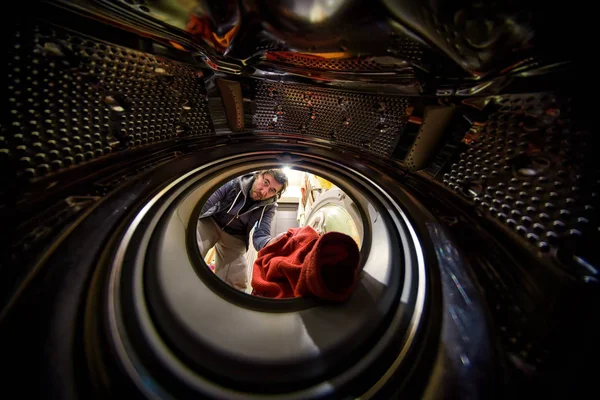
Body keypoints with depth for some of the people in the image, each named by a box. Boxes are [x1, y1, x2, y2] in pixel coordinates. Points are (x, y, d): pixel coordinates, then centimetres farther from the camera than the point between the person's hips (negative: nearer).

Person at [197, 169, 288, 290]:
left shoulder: (269, 206, -18)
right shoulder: (234, 182, -23)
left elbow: (260, 235, -26)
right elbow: (203, 206, -20)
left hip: (234, 237, 2)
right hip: (209, 222, -1)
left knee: (236, 283, -8)